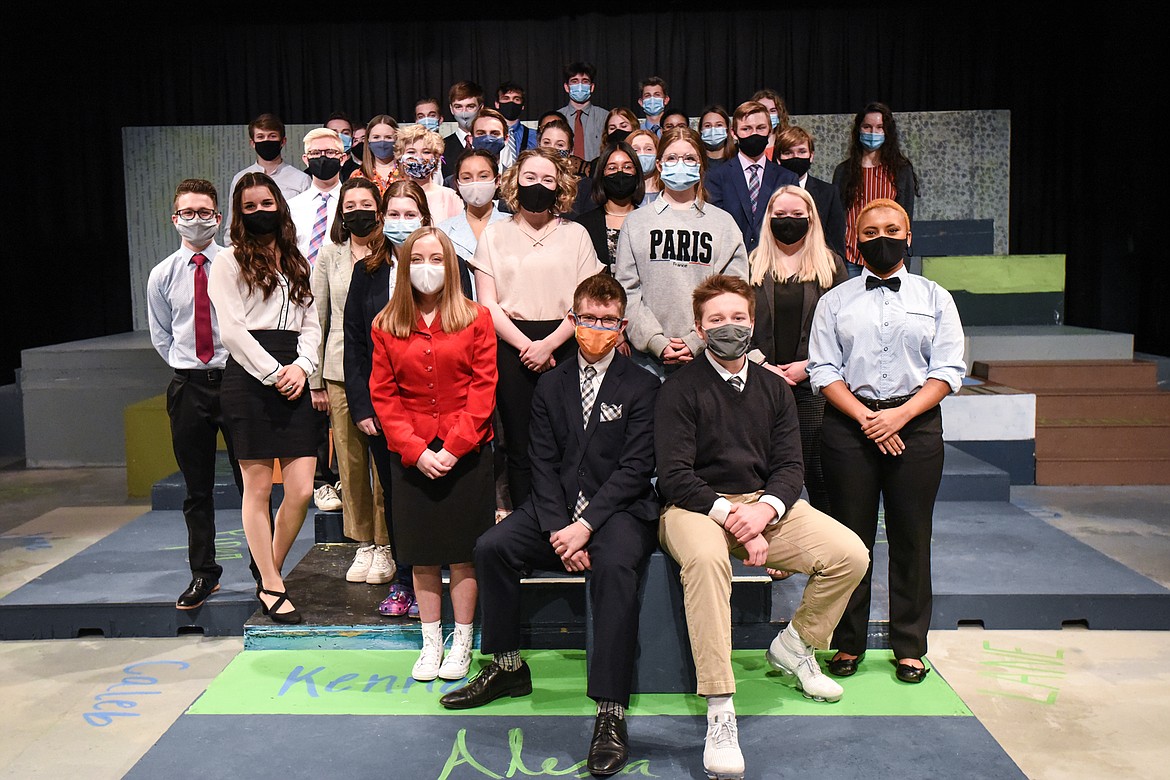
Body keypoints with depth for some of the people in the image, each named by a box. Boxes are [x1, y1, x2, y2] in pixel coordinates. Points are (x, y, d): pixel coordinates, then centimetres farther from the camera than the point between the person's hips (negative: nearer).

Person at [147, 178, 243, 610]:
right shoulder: (162, 275, 5)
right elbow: (160, 336, 14)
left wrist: (232, 365, -3)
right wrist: (190, 368, 5)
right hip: (188, 387, 2)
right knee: (197, 488, 9)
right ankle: (203, 574, 20)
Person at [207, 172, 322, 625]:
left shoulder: (296, 264, 20)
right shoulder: (229, 262, 4)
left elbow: (311, 325, 15)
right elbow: (232, 330, -5)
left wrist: (301, 366, -3)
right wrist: (274, 374, -10)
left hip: (293, 381, 5)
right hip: (249, 379, -4)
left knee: (302, 490, -2)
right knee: (258, 488, -1)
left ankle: (268, 577, 18)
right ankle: (272, 587, 11)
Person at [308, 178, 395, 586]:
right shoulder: (330, 255, 8)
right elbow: (317, 318, 10)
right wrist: (315, 381, 7)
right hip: (340, 372, 2)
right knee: (350, 461, 5)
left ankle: (385, 545, 12)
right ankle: (363, 545, 17)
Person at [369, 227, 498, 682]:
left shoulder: (476, 319, 0)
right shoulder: (386, 326, 5)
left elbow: (483, 388, -5)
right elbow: (383, 396, 2)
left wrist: (453, 446, -13)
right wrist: (416, 450, -9)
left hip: (466, 453, -1)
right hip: (411, 455, 2)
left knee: (463, 552, 4)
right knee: (423, 556, 9)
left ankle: (462, 645, 18)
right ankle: (431, 644, 23)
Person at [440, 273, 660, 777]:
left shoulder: (641, 387, 0)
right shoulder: (552, 386, 12)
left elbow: (634, 468, -9)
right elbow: (543, 464, 4)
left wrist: (585, 526, -19)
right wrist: (557, 529, -12)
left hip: (619, 510, -4)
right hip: (558, 510, 5)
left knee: (613, 566, -34)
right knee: (491, 547, -17)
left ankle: (611, 713, -29)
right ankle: (508, 668, 3)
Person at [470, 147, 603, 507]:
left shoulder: (575, 234, 10)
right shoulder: (494, 234, 10)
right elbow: (487, 304, 2)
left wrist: (548, 344, -10)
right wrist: (526, 346, -9)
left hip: (563, 347, 0)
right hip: (512, 348, 0)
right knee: (520, 448, 3)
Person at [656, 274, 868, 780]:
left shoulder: (773, 388, 12)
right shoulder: (679, 390, -3)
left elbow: (789, 466, 5)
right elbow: (674, 477, -11)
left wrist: (763, 510, -16)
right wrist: (730, 515, -22)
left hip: (764, 505, 5)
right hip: (695, 506, -5)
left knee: (850, 554, -13)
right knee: (705, 558, -38)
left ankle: (794, 645, 14)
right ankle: (720, 712, -31)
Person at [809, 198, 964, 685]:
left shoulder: (934, 298, 11)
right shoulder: (835, 301, 10)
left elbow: (948, 370, 3)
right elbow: (823, 370, 2)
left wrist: (901, 413, -12)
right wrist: (865, 417, -11)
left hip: (917, 422, 0)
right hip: (849, 424, 0)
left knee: (911, 538, 4)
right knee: (851, 537, 3)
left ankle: (909, 646, 17)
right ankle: (848, 643, 16)